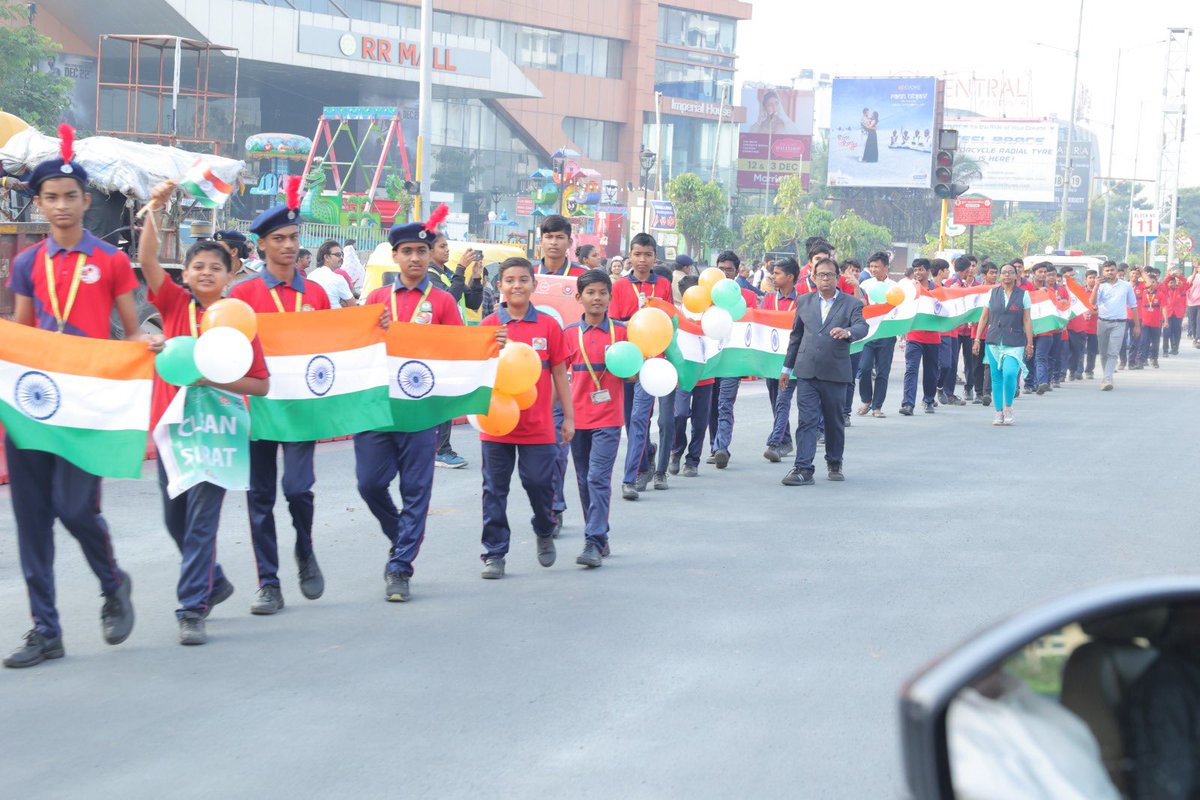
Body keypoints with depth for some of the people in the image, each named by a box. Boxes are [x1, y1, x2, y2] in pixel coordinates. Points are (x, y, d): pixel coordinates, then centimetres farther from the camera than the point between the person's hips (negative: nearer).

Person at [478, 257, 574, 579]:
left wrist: (569, 417, 6)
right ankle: (494, 554, 13)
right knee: (495, 489, 4)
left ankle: (545, 534, 33)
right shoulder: (489, 325, 1)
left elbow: (559, 374, 6)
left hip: (538, 424, 0)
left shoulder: (548, 326, 1)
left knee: (540, 483, 4)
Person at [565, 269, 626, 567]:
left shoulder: (621, 331, 0)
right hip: (578, 417, 3)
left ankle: (594, 543, -13)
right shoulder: (569, 333, 4)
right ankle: (599, 539, 21)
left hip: (608, 418, -3)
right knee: (584, 481, 9)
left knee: (598, 479, -11)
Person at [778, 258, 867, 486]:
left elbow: (862, 327, -14)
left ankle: (834, 463, 28)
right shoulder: (804, 302, 11)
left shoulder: (851, 303, 2)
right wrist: (787, 367, 17)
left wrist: (847, 332, -37)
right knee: (807, 420, -6)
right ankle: (803, 469, -11)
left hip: (835, 373, -1)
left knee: (834, 421, 11)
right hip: (806, 372, 1)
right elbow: (796, 335, 17)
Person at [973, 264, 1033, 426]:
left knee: (1009, 373, -19)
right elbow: (984, 317, 12)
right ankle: (999, 413, 11)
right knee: (996, 377, 3)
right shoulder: (992, 293, 10)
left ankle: (1008, 407, 0)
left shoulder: (1023, 294, 5)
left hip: (1015, 343, -2)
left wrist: (1030, 343, 0)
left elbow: (1027, 320, 4)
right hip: (994, 341, 2)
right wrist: (977, 339, 7)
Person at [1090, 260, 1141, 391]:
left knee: (1112, 353, -12)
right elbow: (1093, 303, -8)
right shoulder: (1101, 286, 5)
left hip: (1119, 324, -2)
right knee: (1103, 353, 9)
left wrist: (1137, 325, 10)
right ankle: (1107, 378, 22)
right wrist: (1096, 286, -17)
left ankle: (1106, 379, -21)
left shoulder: (1126, 286, 5)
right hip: (1102, 322, 2)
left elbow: (1133, 306, 11)